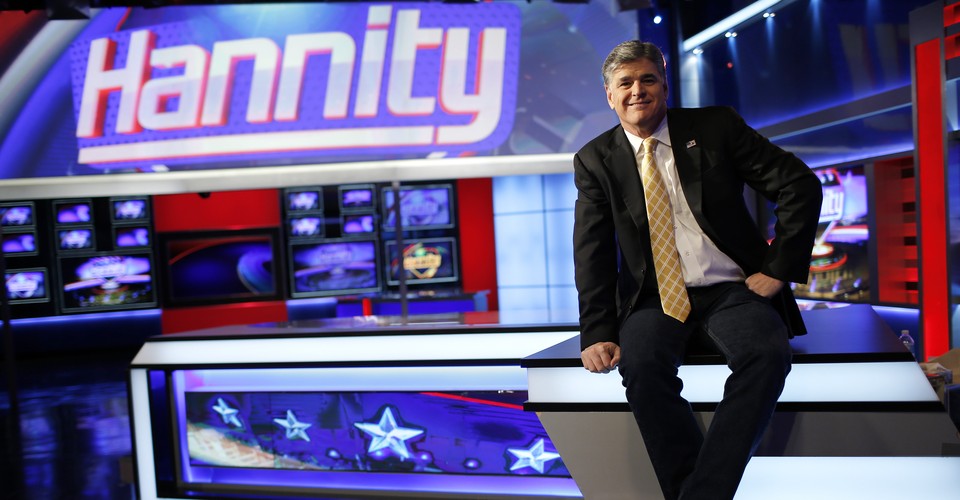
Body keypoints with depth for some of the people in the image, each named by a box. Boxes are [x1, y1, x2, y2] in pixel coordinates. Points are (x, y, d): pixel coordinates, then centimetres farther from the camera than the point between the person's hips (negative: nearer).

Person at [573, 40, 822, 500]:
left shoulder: (715, 126, 5)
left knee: (768, 353, -30)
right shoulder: (595, 159, 7)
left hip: (731, 292, 0)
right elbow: (592, 252, 0)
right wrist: (598, 333, -13)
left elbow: (801, 185, 3)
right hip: (654, 300, 0)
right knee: (641, 367, -31)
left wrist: (778, 269, -5)